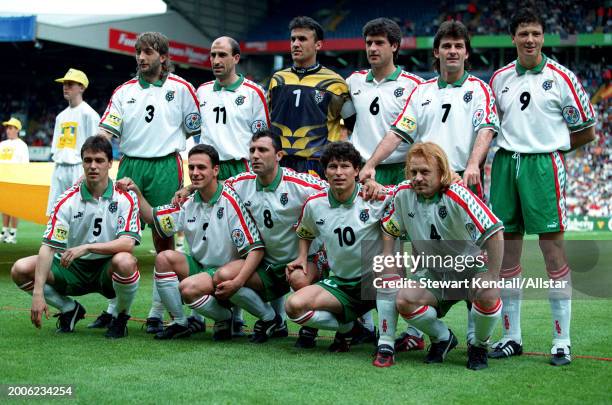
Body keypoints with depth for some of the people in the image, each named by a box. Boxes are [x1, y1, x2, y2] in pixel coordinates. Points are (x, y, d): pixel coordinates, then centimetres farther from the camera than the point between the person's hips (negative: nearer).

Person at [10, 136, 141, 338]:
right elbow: (48, 246, -13)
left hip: (108, 269, -2)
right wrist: (38, 293, -24)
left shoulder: (126, 198, -11)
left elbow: (127, 243, -21)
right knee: (21, 269, -17)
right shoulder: (67, 200, -8)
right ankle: (70, 309, 9)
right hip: (73, 268, 3)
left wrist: (87, 247, -33)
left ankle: (121, 316, -5)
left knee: (125, 261, -37)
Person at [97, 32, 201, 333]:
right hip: (129, 165, 2)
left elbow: (197, 131, 8)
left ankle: (157, 313, 8)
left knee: (164, 240, 1)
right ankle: (115, 307, 12)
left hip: (165, 167, -2)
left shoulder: (181, 89, 6)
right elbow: (106, 132, 4)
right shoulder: (124, 91, 12)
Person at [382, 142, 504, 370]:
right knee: (404, 300, -23)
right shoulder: (403, 194, -8)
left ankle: (479, 345, -2)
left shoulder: (457, 196, -24)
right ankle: (442, 339, 8)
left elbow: (494, 232, -26)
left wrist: (492, 278, -26)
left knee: (488, 295, -34)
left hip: (472, 266, -4)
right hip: (433, 272, 4)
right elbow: (389, 232, 8)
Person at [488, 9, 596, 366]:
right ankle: (512, 336, 16)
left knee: (553, 249, -6)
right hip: (505, 165, 4)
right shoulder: (500, 78, 11)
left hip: (544, 165, -4)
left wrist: (551, 144, 3)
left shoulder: (561, 77, 0)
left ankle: (563, 340, 1)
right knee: (507, 251, 6)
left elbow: (587, 131, 4)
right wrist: (513, 144, 5)